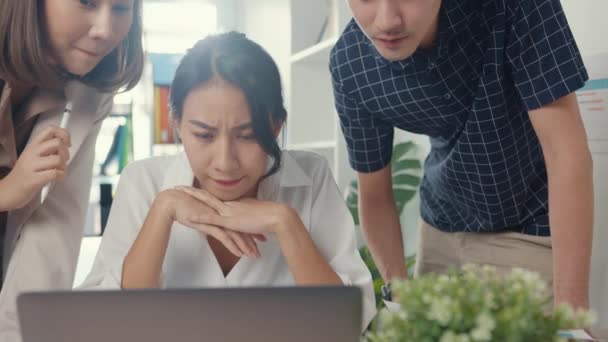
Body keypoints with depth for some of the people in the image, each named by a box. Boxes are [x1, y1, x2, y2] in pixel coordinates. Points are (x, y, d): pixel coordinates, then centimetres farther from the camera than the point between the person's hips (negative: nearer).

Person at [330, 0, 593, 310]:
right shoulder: (349, 67, -20)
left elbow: (566, 150, -30)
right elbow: (374, 196, -7)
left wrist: (570, 305, -33)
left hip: (533, 229, -2)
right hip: (442, 230, 3)